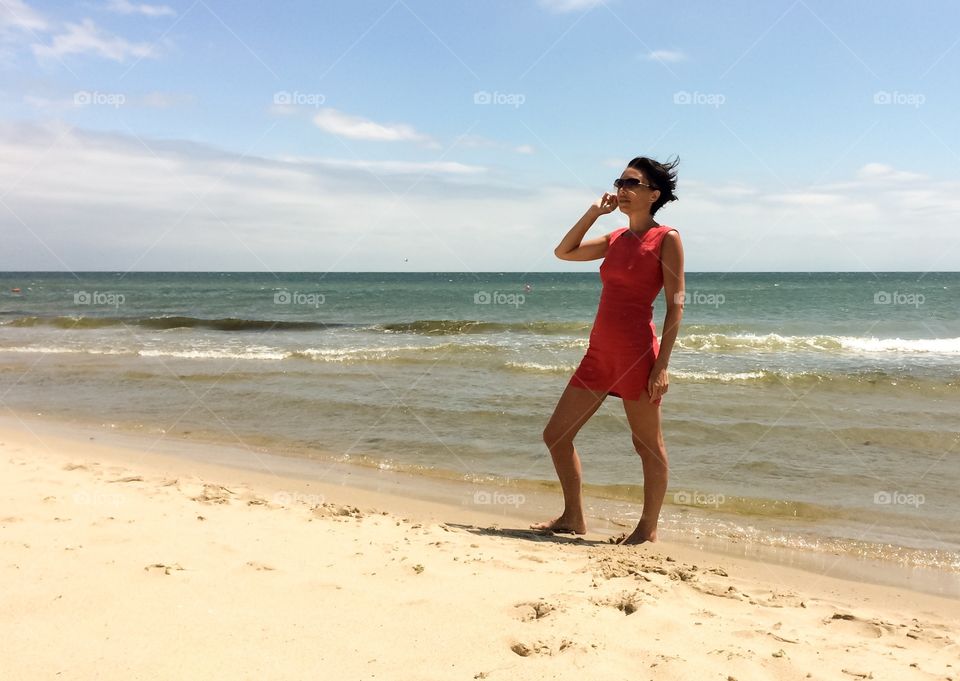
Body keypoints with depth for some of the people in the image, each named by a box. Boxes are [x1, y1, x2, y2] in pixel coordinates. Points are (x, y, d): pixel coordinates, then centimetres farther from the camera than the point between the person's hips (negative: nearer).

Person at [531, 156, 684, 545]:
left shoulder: (667, 238, -4)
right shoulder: (616, 239, 16)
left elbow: (676, 304, -9)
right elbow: (564, 252, 22)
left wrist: (662, 365, -15)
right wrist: (594, 211, 13)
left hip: (637, 353, -8)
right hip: (599, 354, 8)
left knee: (648, 445, 4)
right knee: (556, 434, 10)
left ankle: (648, 528, 20)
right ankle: (573, 518, 23)